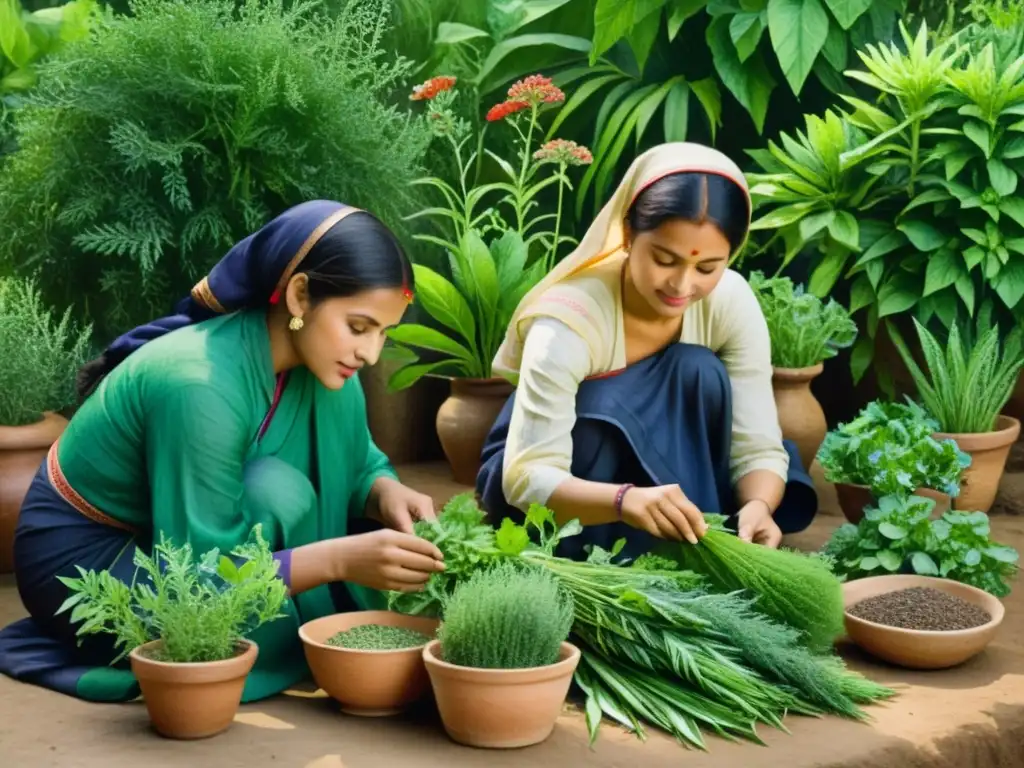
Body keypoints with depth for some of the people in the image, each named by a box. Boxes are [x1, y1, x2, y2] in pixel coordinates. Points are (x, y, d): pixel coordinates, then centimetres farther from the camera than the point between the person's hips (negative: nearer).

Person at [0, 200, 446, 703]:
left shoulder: (315, 360, -11)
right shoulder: (201, 385, -34)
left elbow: (358, 465, 5)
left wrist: (385, 494, -18)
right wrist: (339, 558, -41)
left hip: (181, 535, 8)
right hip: (83, 557, -8)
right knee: (275, 493, -27)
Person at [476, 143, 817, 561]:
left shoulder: (732, 303, -20)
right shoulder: (569, 319, -31)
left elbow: (758, 446, -18)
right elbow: (527, 477, -38)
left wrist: (758, 506, -42)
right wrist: (625, 500, -57)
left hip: (665, 463, 4)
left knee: (701, 374, -24)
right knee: (606, 413, -33)